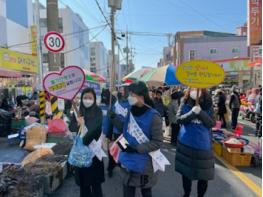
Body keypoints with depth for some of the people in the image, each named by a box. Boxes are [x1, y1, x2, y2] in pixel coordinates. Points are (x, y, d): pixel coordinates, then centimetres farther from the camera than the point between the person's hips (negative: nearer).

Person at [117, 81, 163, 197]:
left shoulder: (153, 116, -19)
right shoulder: (131, 111, -1)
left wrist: (136, 148, -23)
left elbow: (157, 142, -17)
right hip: (128, 162, 5)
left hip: (144, 164, -5)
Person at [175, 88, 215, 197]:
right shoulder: (185, 103, -2)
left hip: (203, 145, -1)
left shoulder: (208, 105, -3)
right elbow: (179, 119, -11)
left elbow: (212, 123, -8)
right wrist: (192, 112, -25)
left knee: (203, 174, 5)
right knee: (185, 171, 15)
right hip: (185, 143, 1)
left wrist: (200, 112, -22)